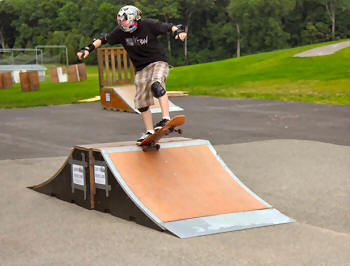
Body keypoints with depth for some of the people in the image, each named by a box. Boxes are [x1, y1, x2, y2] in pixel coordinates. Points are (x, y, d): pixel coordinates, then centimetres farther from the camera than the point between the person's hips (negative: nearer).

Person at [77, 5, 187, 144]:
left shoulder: (148, 25, -14)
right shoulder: (120, 31, -6)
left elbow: (168, 27, -9)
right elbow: (104, 39, 1)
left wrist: (178, 31, -29)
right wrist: (88, 49, -8)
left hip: (159, 62, -5)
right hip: (141, 68, 5)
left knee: (156, 85, -34)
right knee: (142, 102, 5)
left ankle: (166, 119, -39)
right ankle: (149, 132, 18)